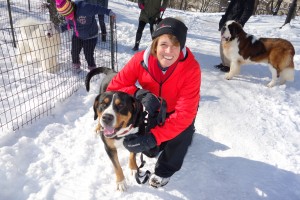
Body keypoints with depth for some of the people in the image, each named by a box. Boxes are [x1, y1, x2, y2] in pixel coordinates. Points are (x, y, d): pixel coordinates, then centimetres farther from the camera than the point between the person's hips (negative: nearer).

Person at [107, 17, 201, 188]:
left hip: (179, 109, -1)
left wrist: (153, 137, -46)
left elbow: (184, 113, -38)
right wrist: (139, 94, -45)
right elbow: (114, 88, -25)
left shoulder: (191, 68, -36)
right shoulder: (141, 59, -29)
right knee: (150, 150, -3)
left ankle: (165, 170, 8)